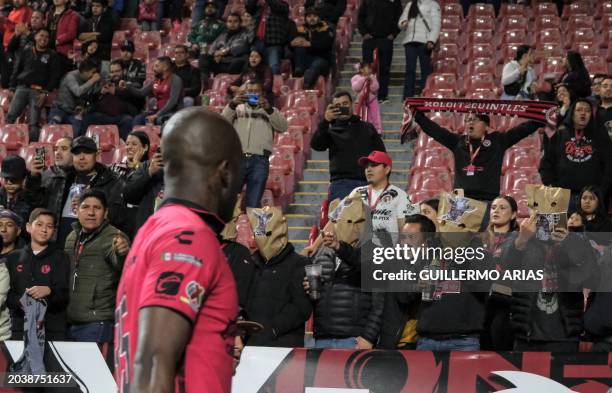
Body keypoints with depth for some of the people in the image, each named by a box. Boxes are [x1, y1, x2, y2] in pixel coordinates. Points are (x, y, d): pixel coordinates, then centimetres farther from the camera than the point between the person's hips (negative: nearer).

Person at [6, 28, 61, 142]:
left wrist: (46, 92, -10)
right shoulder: (26, 53, 18)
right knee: (10, 117, -11)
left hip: (38, 91, -2)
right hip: (22, 88, 2)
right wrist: (12, 88, 5)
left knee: (33, 123, -10)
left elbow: (54, 76, 1)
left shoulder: (52, 56, 10)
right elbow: (16, 71, 16)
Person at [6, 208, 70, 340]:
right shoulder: (14, 258, 15)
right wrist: (19, 302, -14)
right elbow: (7, 293, 7)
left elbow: (64, 293, -1)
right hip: (20, 328, 2)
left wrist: (49, 291, -22)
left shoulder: (60, 257, 9)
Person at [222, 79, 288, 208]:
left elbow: (283, 127, 3)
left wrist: (268, 108, -9)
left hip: (259, 160, 0)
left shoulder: (271, 111, 19)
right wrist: (232, 104, -10)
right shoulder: (237, 108, 18)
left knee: (253, 204, -2)